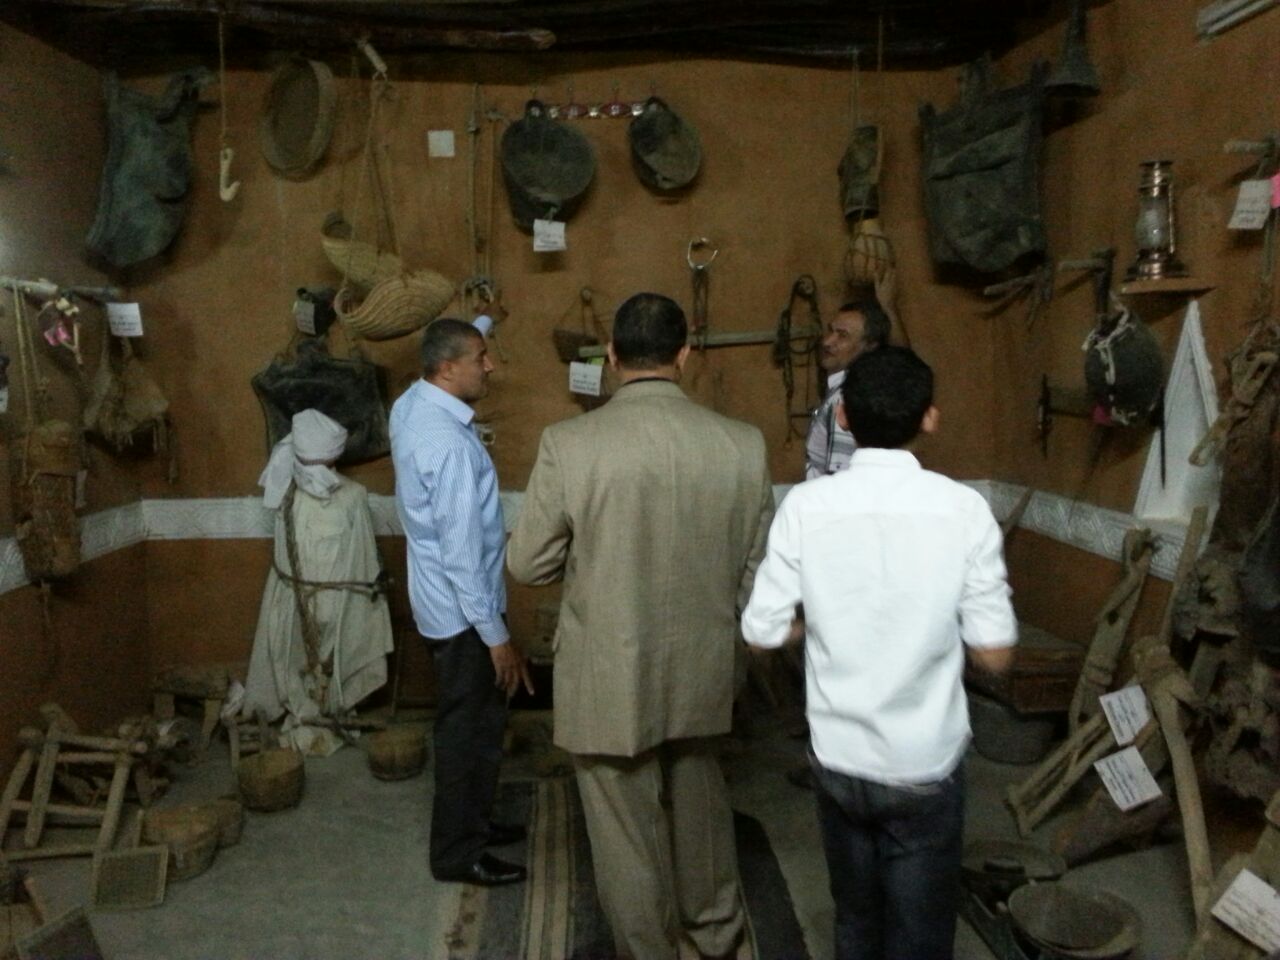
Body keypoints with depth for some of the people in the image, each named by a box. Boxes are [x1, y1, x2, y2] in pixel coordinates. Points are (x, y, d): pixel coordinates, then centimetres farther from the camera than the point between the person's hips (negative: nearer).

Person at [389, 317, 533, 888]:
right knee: (470, 728, 5)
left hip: (441, 599, 10)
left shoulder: (410, 405, 1)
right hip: (462, 609, -10)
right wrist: (496, 634, -21)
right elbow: (461, 552, -26)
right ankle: (458, 853, 21)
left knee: (473, 720, 22)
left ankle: (473, 823, 38)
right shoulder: (450, 444, -27)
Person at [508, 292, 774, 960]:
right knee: (700, 799, 28)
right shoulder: (742, 444, -10)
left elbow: (527, 564, -9)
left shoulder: (568, 443, -18)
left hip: (608, 680, -3)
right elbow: (757, 568, -2)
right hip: (701, 672, 4)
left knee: (627, 830, 16)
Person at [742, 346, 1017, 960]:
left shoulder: (806, 507, -12)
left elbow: (762, 632, -9)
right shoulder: (964, 509, -14)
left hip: (838, 758, 2)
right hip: (925, 767, -1)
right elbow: (995, 654, -11)